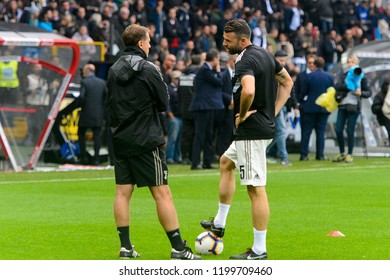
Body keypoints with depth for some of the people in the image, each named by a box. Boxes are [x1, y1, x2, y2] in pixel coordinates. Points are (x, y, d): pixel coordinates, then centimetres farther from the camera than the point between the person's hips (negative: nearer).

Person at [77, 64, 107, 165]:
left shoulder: (84, 82, -9)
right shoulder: (102, 82, 5)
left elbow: (81, 97, -18)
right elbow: (107, 96, 4)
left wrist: (80, 105, 0)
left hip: (86, 115, -4)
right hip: (98, 114, 4)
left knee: (81, 134, 11)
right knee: (97, 135, 4)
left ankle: (84, 157, 8)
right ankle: (96, 158, -1)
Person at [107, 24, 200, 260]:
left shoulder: (114, 70, 8)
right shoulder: (148, 70, -11)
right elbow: (164, 103, -4)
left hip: (121, 140, 6)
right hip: (146, 141, -6)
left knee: (123, 192, 8)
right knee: (162, 193, -5)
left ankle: (125, 246, 8)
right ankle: (178, 249, -4)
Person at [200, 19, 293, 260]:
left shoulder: (246, 61, -19)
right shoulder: (265, 55, 11)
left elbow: (248, 91, -38)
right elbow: (287, 82, 22)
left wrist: (242, 115, -19)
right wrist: (273, 112, 15)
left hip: (251, 131, -11)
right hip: (266, 126, 11)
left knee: (256, 189, -7)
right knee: (226, 163, 29)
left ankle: (259, 250, -5)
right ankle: (219, 224, 37)